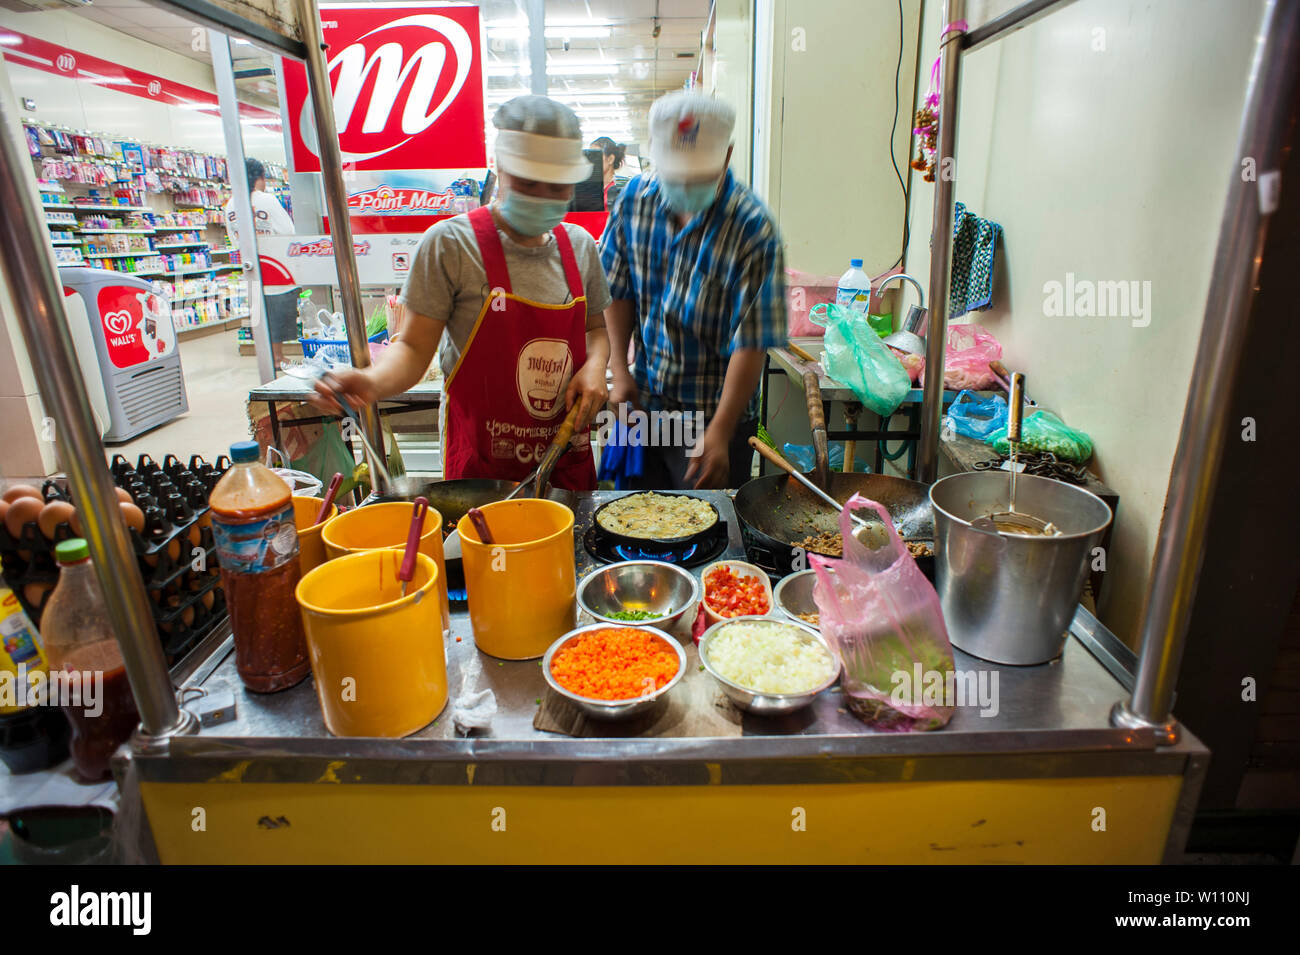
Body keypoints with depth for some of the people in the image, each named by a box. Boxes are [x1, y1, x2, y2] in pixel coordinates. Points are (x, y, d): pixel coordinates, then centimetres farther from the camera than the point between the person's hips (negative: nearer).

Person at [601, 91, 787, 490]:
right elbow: (618, 291, 6)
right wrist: (620, 371, -3)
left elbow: (750, 344, -22)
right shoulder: (635, 199, -5)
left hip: (715, 414, -4)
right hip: (644, 404, 4)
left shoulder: (752, 228, -19)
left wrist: (719, 434, -27)